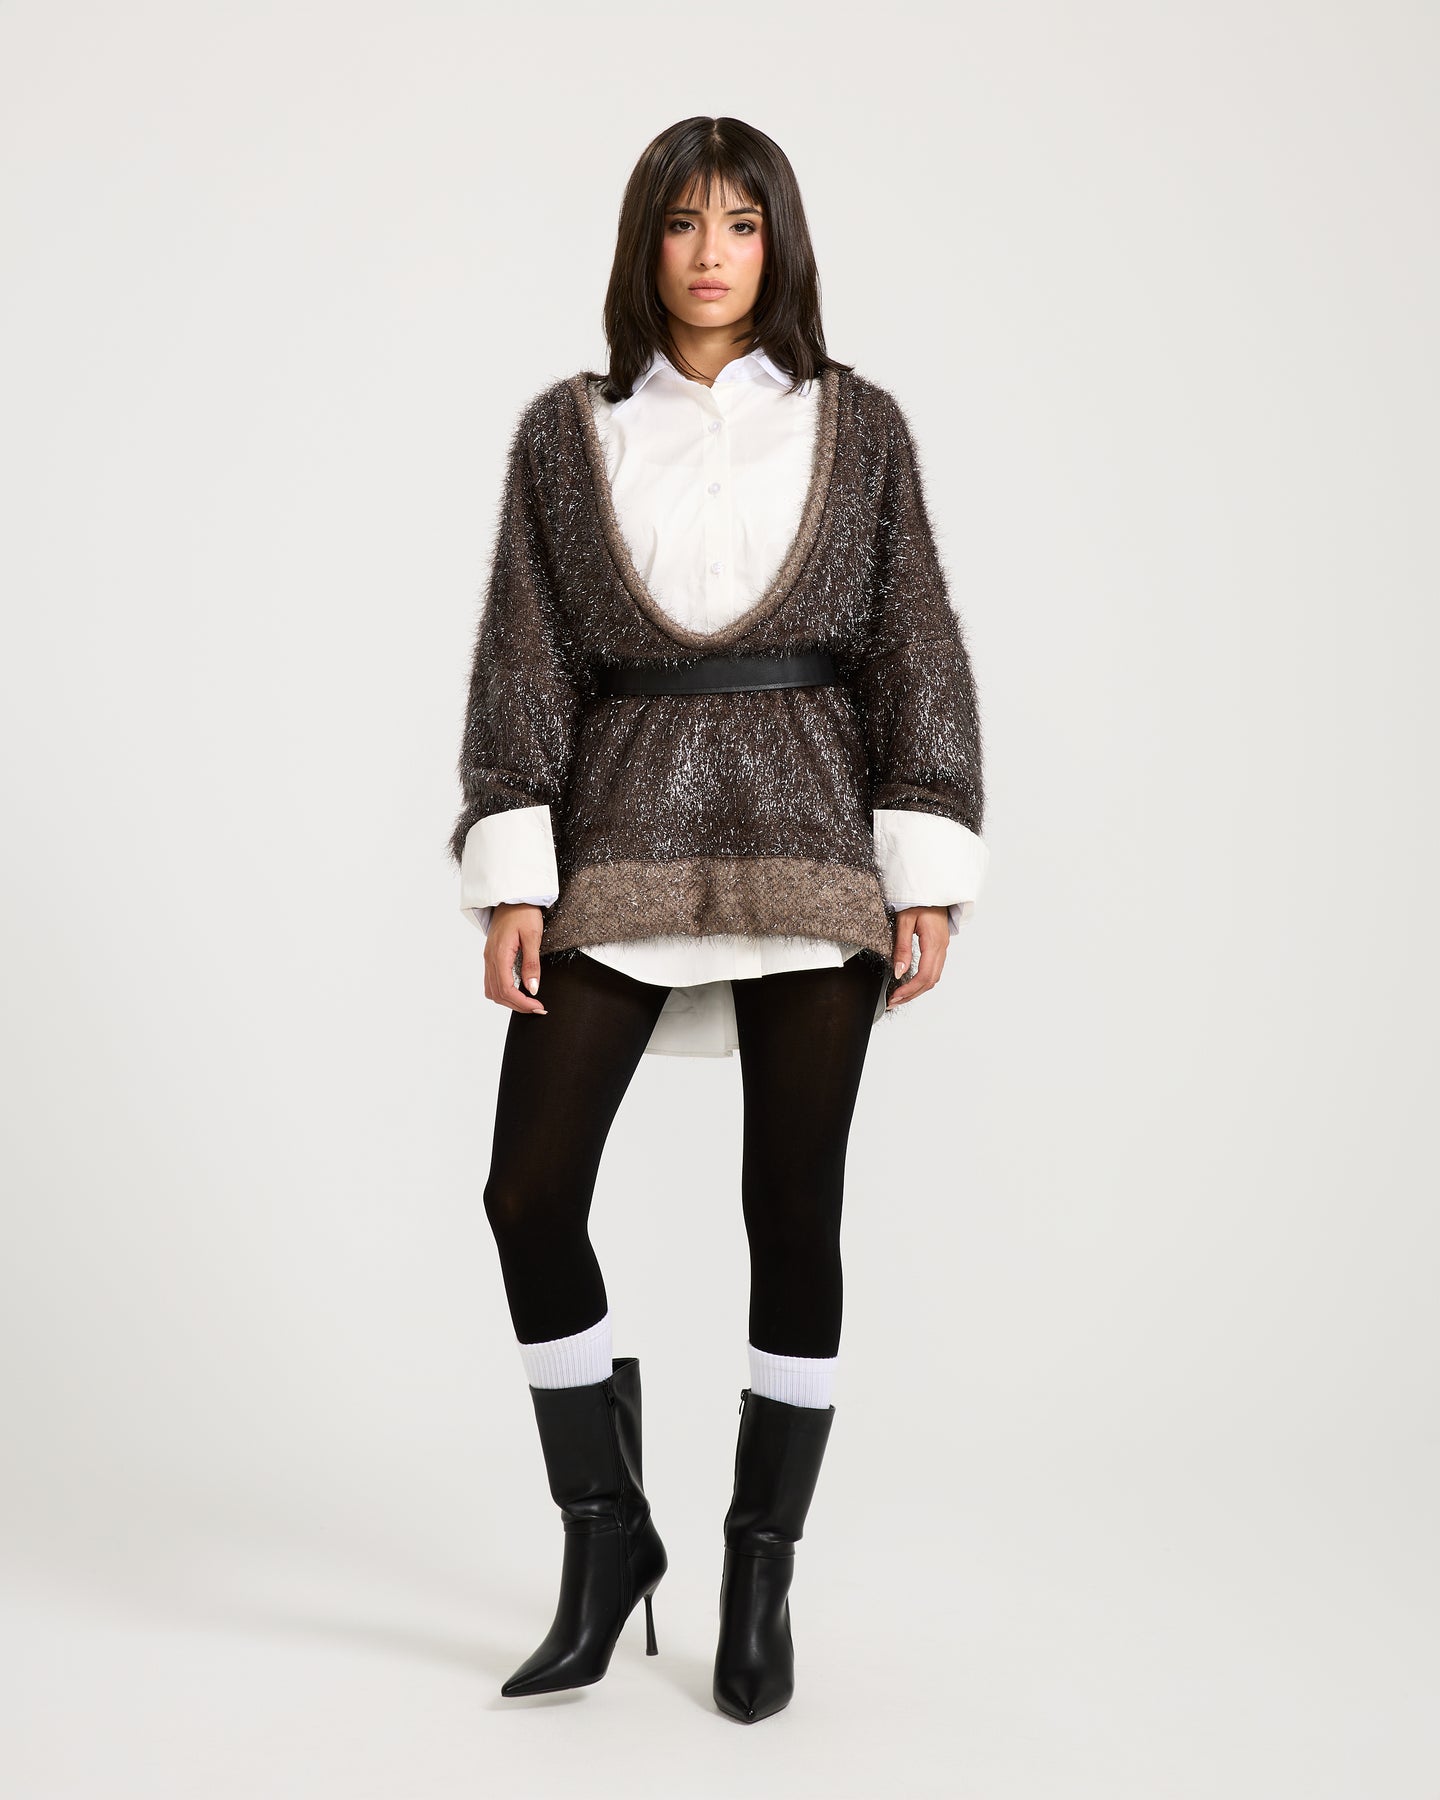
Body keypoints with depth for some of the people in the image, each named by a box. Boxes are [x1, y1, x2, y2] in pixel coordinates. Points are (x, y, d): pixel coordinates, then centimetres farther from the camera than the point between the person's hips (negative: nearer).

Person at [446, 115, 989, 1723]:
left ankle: (762, 1575, 18)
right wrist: (510, 879, -5)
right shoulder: (567, 431, 7)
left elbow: (918, 652, 3)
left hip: (811, 841, 0)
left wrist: (928, 872, -5)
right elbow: (521, 659, 3)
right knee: (530, 1191, -6)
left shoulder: (858, 425, 6)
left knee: (794, 1212, 2)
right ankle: (606, 1541, 14)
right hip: (620, 840, 1)